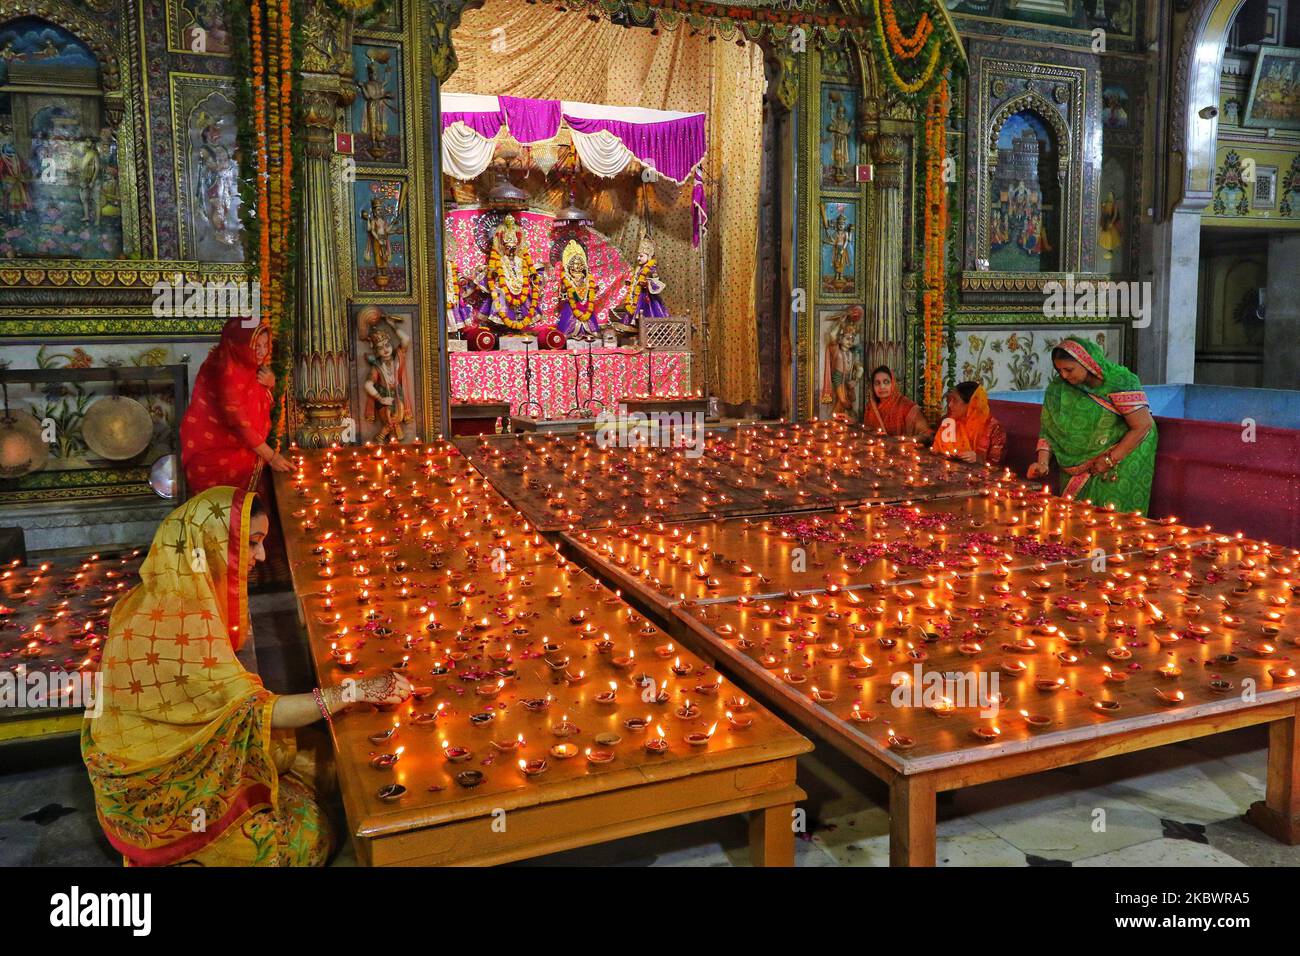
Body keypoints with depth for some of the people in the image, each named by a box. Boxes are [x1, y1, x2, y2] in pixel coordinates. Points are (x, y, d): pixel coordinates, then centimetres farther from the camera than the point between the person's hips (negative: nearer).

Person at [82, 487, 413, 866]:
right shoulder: (182, 621, -29)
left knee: (306, 770, 3)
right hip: (158, 789, -8)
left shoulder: (169, 596, -1)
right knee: (309, 832, -7)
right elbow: (256, 712, -25)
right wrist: (356, 690, -22)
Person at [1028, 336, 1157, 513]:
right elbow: (1049, 427, -3)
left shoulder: (1119, 382, -21)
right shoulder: (1058, 388, -7)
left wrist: (1110, 460, -18)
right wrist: (1042, 462, -17)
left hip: (1124, 453, -4)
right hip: (1081, 461, 4)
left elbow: (1143, 426, -21)